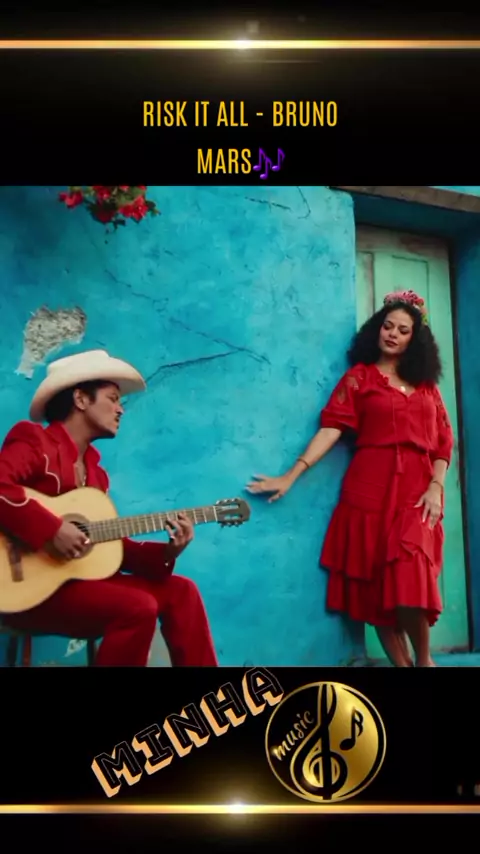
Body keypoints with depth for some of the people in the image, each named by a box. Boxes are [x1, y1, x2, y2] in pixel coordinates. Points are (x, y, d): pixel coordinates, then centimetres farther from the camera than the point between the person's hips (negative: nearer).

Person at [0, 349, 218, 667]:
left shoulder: (95, 470, 16)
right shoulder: (33, 440, -7)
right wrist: (52, 530, -29)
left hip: (77, 576, 8)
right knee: (138, 608, -25)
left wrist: (166, 552, 0)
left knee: (180, 590, 1)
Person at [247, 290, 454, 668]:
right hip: (371, 488, -1)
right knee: (378, 583, -2)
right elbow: (331, 428, -2)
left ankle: (424, 659, 9)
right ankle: (402, 663, 8)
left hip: (417, 491, 1)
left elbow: (444, 440, 13)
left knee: (411, 580, -13)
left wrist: (436, 487, -2)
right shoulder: (359, 377, 7)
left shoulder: (427, 384, 16)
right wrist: (291, 475, -11)